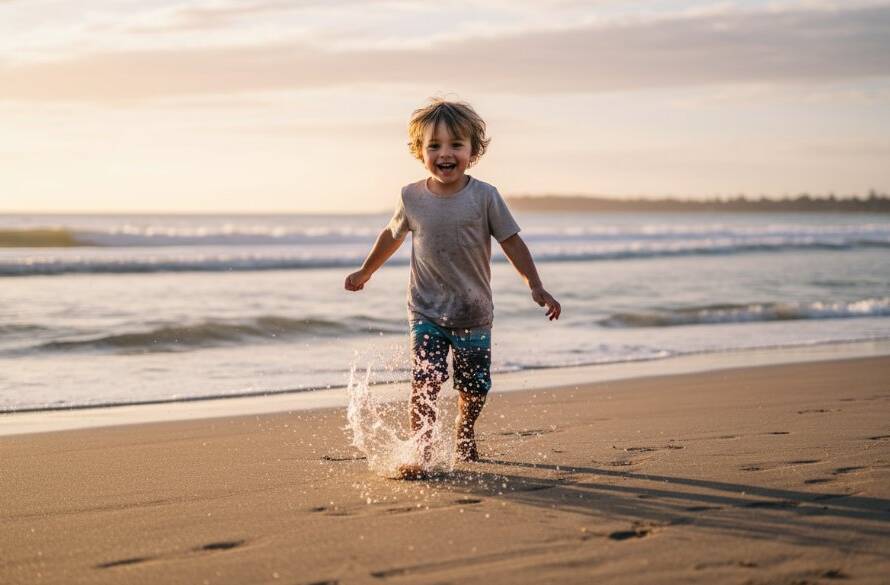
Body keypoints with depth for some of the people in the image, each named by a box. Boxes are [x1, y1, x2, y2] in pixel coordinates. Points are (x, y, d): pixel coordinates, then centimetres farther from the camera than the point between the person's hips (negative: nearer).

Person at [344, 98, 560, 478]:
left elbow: (512, 242, -4)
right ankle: (420, 455, -10)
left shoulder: (484, 197, -10)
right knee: (425, 382, -16)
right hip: (427, 311, 0)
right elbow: (392, 235, 14)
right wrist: (366, 271, 26)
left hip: (474, 314, 0)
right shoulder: (412, 198, -5)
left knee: (474, 389, 12)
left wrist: (535, 287, -11)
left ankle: (465, 436, 42)